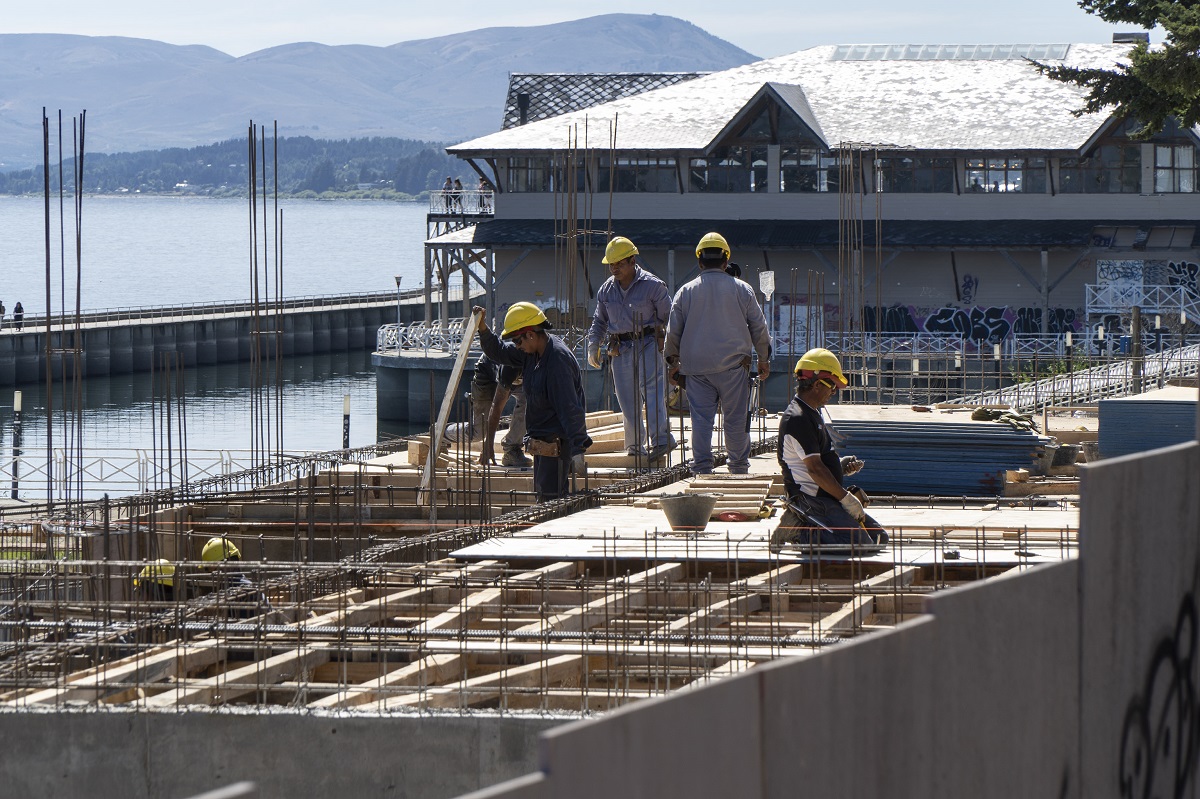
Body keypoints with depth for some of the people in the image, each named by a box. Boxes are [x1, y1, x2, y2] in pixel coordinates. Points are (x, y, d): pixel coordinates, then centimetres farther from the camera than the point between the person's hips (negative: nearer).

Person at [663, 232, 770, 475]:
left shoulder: (686, 291, 4)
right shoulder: (742, 290, 3)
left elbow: (673, 331, 8)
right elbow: (759, 327, 8)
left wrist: (672, 362, 21)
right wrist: (763, 360, 20)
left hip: (697, 367, 1)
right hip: (733, 364, -1)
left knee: (701, 418, 1)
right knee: (736, 419, 5)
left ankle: (701, 467, -3)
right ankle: (739, 467, 9)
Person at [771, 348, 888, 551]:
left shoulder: (811, 414, 18)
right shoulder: (797, 419, -17)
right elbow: (814, 469, -21)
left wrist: (841, 465, 8)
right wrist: (846, 498, -17)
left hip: (827, 497, 11)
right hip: (811, 498, -11)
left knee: (879, 538, 8)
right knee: (860, 544, -23)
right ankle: (799, 532, -8)